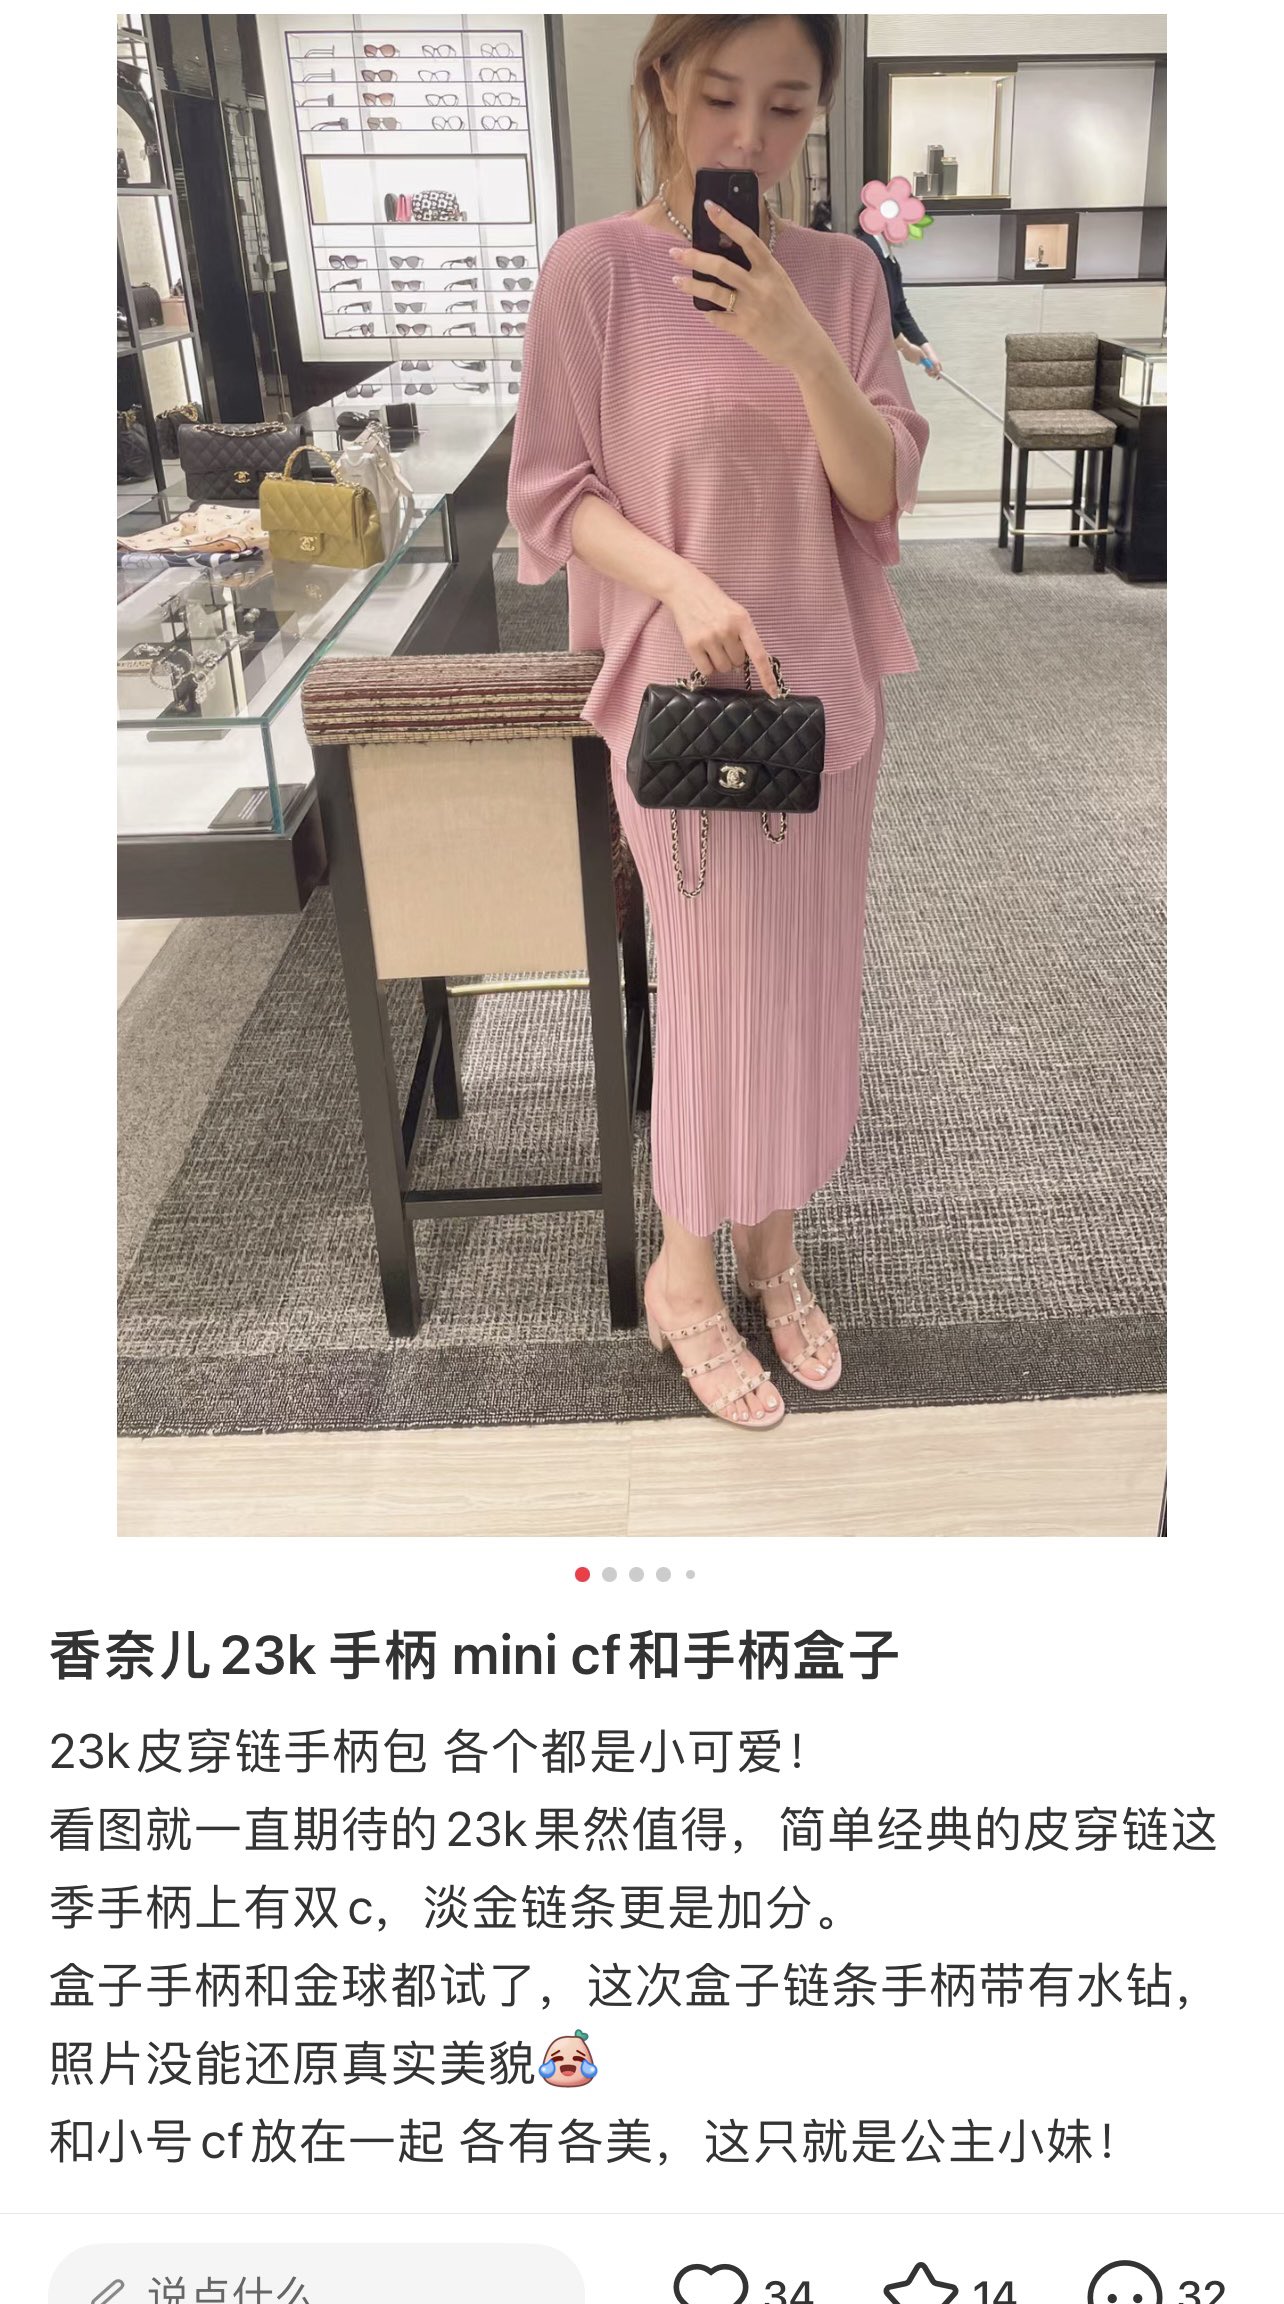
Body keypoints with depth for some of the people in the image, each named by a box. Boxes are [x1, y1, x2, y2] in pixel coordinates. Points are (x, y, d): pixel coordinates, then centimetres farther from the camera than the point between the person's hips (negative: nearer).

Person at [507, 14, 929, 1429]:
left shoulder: (840, 275, 3)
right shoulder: (595, 267, -7)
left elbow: (882, 492, -3)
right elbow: (551, 493, -7)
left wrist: (801, 345, -19)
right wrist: (685, 584, -22)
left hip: (825, 683, 4)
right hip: (681, 688, -4)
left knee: (806, 981, 10)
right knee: (719, 986, 1)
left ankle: (771, 1257, 30)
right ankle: (685, 1274, 23)